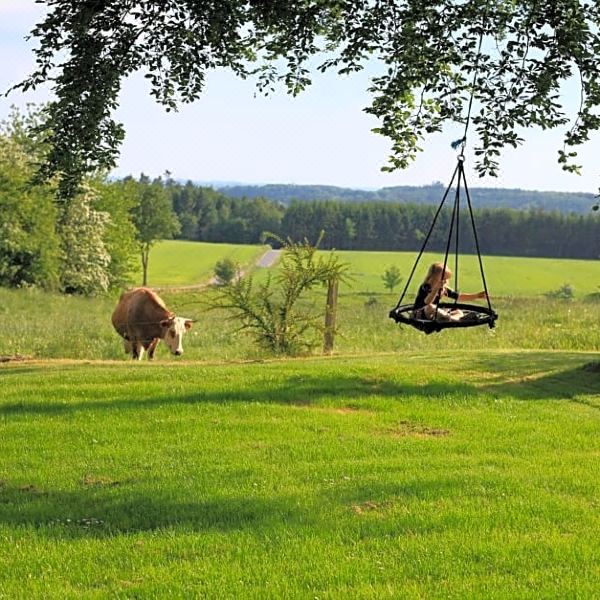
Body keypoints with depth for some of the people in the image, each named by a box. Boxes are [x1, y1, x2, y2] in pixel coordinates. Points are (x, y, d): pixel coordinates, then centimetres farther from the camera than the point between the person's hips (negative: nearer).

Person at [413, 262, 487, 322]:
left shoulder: (443, 289, 5)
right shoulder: (425, 287, -17)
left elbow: (459, 297, 7)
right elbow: (427, 302, -36)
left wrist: (476, 296, -2)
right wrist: (436, 289, -48)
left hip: (434, 315, 8)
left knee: (458, 312, -4)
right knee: (430, 307, -41)